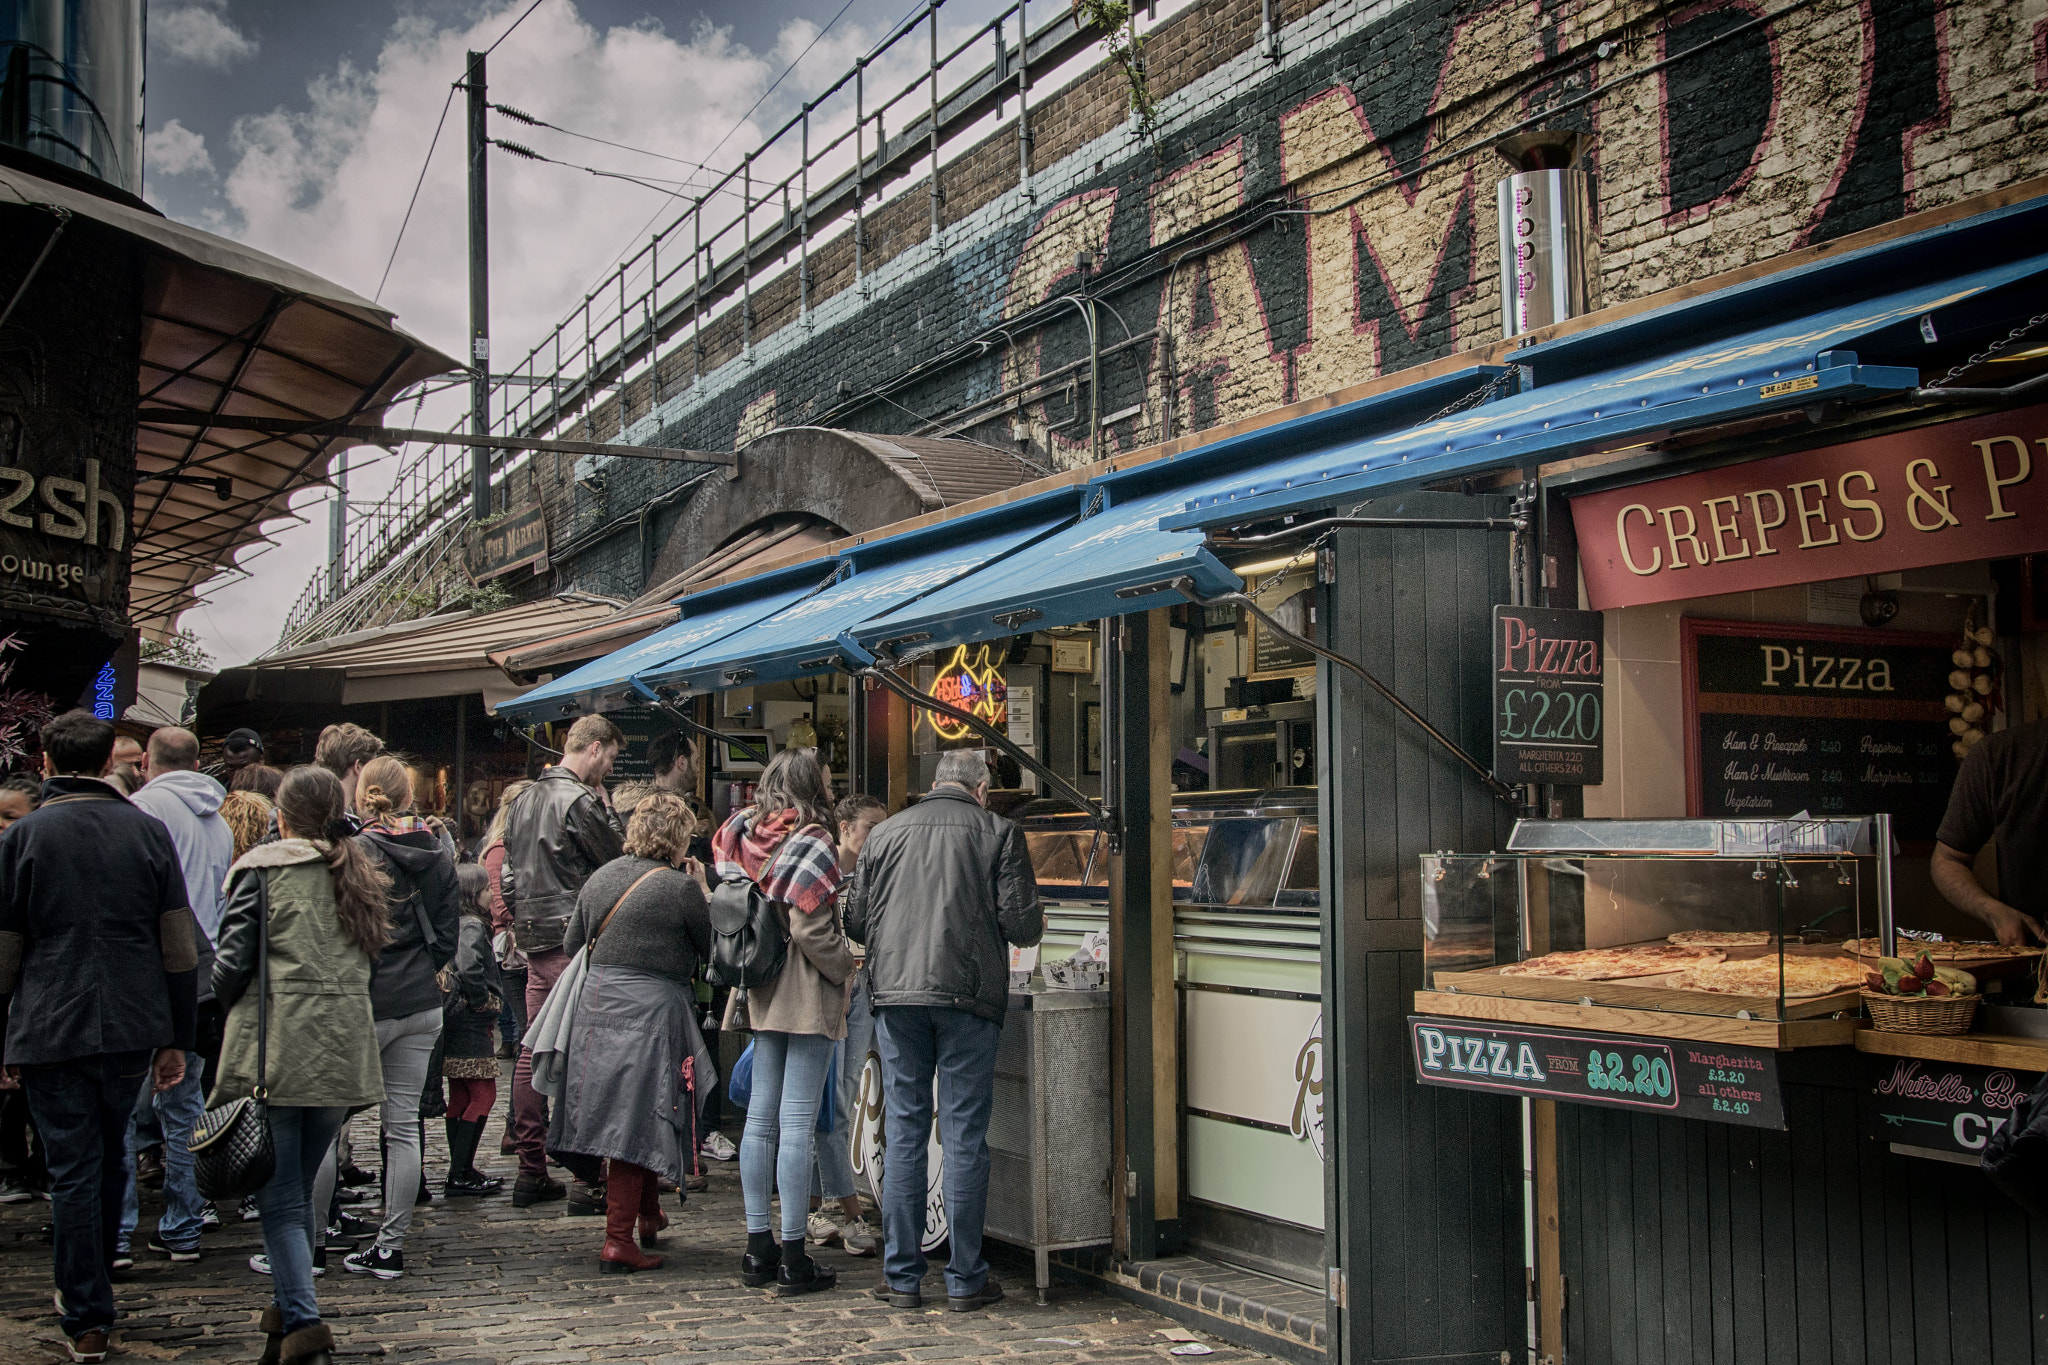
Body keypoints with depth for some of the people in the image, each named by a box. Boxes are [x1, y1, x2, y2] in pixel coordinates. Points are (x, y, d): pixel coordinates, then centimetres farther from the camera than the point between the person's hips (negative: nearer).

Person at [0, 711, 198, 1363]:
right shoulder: (148, 831, 3)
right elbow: (180, 949, 3)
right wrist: (177, 1038, 9)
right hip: (133, 1031, 3)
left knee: (72, 1170, 3)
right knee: (109, 1161, 19)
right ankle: (94, 1285, 34)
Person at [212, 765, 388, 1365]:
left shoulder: (263, 868, -4)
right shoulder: (360, 873, 13)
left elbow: (232, 961, -6)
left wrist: (231, 1008, 12)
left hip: (276, 1048, -5)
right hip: (344, 1051, 5)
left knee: (280, 1198, -1)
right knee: (301, 1188, 18)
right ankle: (290, 1314, 26)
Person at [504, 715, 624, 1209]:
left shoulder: (523, 799, 16)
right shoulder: (579, 801, -12)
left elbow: (509, 874, 19)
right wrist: (605, 804, 1)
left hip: (533, 941, 9)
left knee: (534, 1053, 11)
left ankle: (531, 1173, 16)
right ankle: (588, 1179, -6)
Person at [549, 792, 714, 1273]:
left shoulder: (603, 875, 7)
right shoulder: (682, 887, -11)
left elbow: (571, 943, 15)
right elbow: (712, 950, -1)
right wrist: (702, 891, 5)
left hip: (597, 1008, 6)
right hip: (653, 1012, -6)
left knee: (616, 1118, 18)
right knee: (635, 1123, -1)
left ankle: (649, 1216, 36)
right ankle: (618, 1241, 1)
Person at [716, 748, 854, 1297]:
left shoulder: (746, 836, 7)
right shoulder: (811, 844, -13)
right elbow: (809, 927, -18)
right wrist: (847, 965, -4)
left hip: (762, 989, 7)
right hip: (807, 994, -7)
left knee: (760, 1117, 11)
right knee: (798, 1122, -5)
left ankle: (758, 1249, 17)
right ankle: (793, 1259, -1)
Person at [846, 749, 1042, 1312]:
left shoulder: (887, 833, 11)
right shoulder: (998, 832, 3)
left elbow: (857, 922, 13)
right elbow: (1021, 924, -3)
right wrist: (1035, 924, 20)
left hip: (895, 994, 2)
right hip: (969, 993, -2)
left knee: (903, 1133, 8)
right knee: (964, 1136, 3)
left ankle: (902, 1276, 12)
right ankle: (965, 1280, 8)